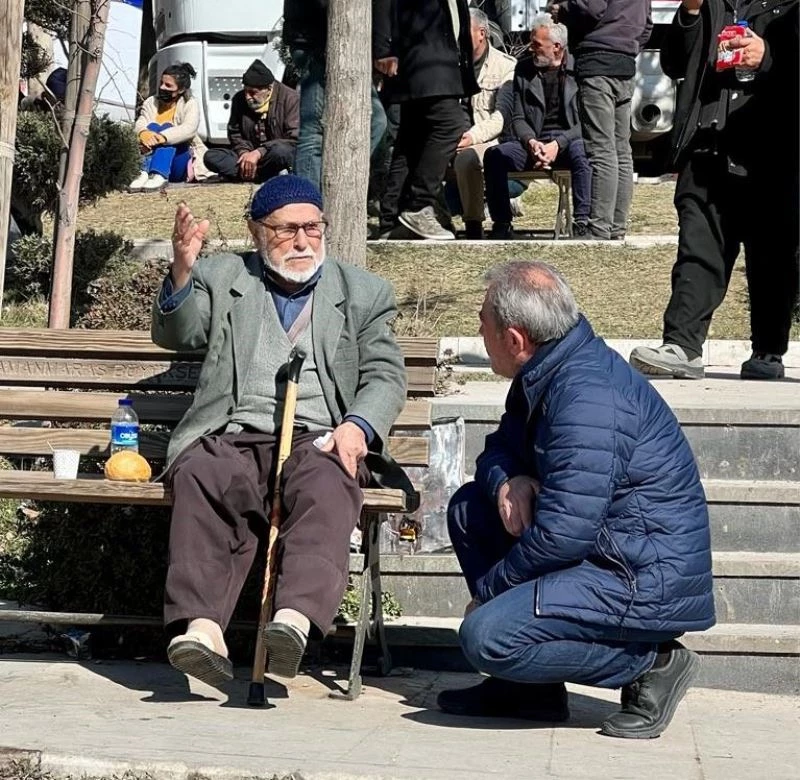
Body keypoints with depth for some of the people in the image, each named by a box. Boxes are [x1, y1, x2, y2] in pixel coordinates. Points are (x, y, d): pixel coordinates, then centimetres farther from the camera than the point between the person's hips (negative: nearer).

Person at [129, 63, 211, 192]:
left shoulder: (190, 104, 0)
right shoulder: (151, 103, 10)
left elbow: (189, 128, -21)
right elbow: (140, 123, -9)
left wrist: (162, 137, -39)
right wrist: (143, 133, -36)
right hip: (153, 159, 2)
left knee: (167, 127, -24)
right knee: (152, 127, -20)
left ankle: (159, 176, -48)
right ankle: (144, 173, -43)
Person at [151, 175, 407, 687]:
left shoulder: (364, 293, 21)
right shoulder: (221, 278, 22)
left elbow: (386, 377, 13)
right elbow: (176, 335, 7)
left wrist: (357, 426, -9)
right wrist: (182, 272, -14)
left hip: (318, 439, 0)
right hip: (233, 437, 0)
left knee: (326, 487, -36)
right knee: (200, 476, -34)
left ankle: (297, 616, -54)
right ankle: (201, 625, -46)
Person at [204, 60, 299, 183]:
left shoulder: (290, 99, -11)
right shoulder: (239, 99, 5)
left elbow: (294, 139, -17)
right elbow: (234, 134, 14)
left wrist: (259, 153, -25)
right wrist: (244, 152, -9)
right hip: (249, 154, 6)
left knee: (279, 151, -42)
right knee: (210, 157, -19)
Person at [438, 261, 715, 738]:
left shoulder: (588, 399, -24)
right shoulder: (547, 373, 8)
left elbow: (562, 534, -27)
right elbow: (500, 447, 19)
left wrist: (487, 588, -13)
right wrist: (507, 481, -6)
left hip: (650, 582, -11)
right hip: (607, 549, 11)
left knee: (488, 637, -24)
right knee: (470, 508, 13)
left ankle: (650, 664, -6)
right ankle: (530, 689, 12)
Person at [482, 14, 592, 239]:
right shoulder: (524, 69, 11)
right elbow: (518, 118, 9)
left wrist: (558, 144, -21)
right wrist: (531, 142, -13)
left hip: (568, 140, -3)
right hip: (534, 142, 3)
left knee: (581, 153, -38)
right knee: (495, 155, -23)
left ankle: (582, 223, -34)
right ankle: (501, 225, -17)